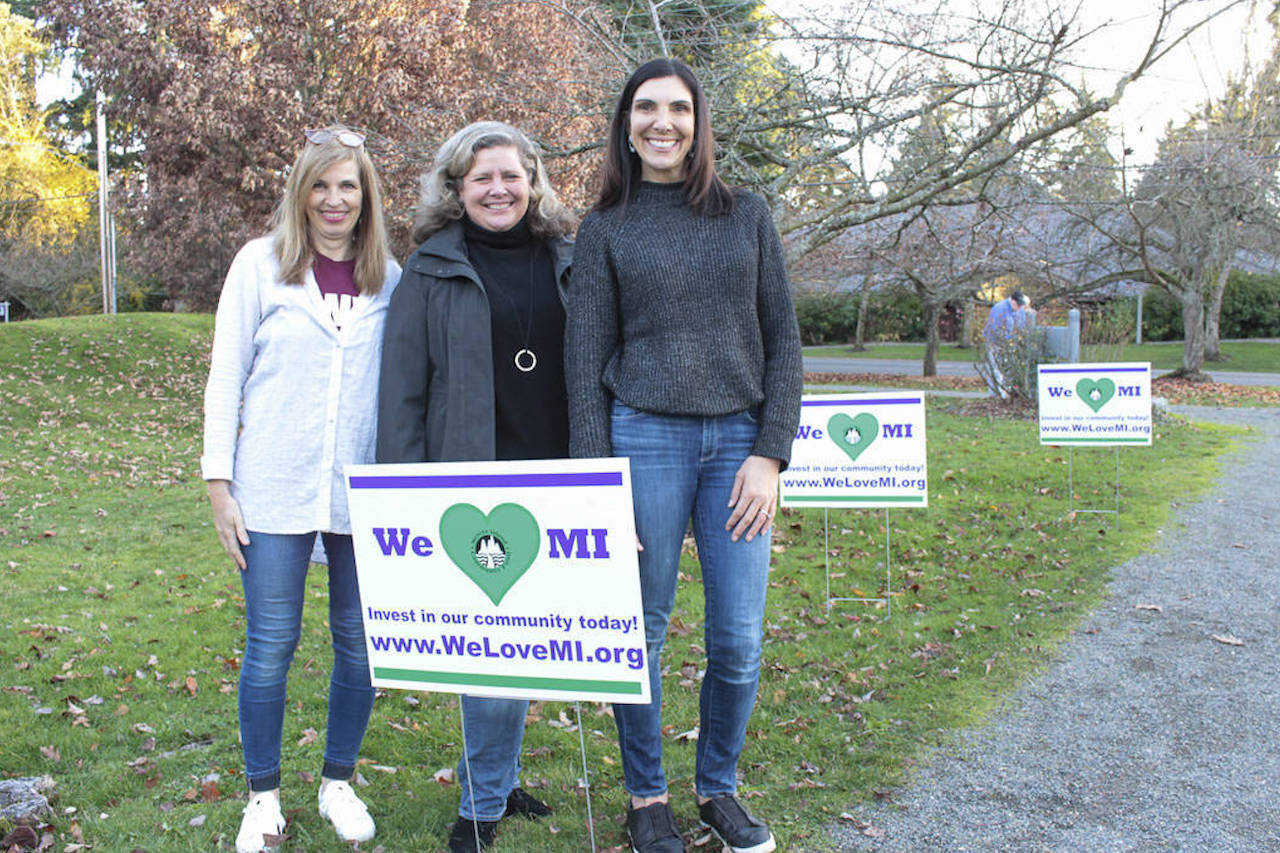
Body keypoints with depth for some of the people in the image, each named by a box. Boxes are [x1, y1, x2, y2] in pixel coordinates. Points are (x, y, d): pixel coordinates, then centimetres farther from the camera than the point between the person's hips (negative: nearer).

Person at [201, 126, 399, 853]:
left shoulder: (390, 278, 5)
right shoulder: (261, 264, 0)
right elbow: (226, 377, 0)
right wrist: (220, 483, -3)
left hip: (365, 492, 2)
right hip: (276, 491, -2)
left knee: (361, 642, 9)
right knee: (271, 644, 4)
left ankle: (339, 783, 28)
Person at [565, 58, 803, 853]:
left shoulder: (748, 216, 10)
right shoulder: (606, 228, 6)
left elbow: (784, 341, 7)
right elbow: (586, 357, 3)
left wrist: (771, 455, -3)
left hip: (739, 438, 1)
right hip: (644, 436, -1)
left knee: (739, 640, 2)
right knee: (642, 633, 5)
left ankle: (720, 787, 25)